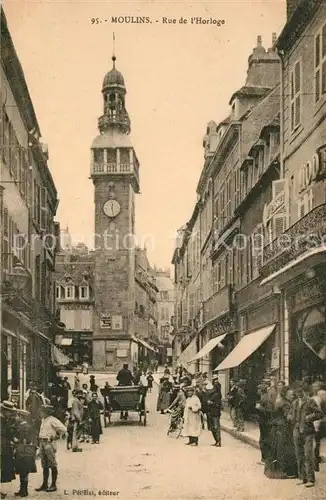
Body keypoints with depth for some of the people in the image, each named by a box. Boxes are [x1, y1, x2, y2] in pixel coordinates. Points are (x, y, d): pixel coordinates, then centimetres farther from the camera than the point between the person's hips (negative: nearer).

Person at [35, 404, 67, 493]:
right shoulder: (43, 420, 13)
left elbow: (63, 429, -19)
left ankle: (53, 485, 2)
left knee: (52, 465, -2)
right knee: (44, 465, 12)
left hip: (50, 443, -9)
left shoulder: (53, 420, -13)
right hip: (42, 443, 9)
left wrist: (57, 436, -8)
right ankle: (44, 484, 18)